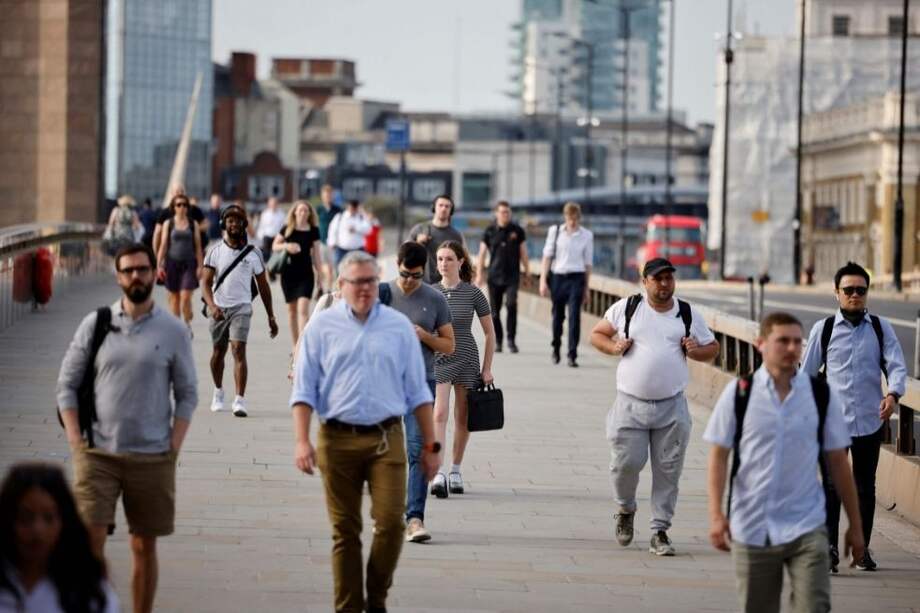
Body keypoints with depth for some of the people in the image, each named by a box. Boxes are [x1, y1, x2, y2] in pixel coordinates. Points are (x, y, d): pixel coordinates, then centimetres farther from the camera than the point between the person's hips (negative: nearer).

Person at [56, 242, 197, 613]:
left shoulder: (173, 331, 2)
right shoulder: (95, 324, 3)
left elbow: (187, 394, 5)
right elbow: (67, 385, 6)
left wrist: (172, 449, -4)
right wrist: (76, 442, -2)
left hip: (152, 457, 0)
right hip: (97, 454, 0)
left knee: (144, 547, 7)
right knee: (90, 539, -11)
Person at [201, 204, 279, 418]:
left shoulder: (253, 253, 4)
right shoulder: (215, 252, 3)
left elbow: (263, 286, 10)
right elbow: (206, 282, -3)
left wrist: (271, 317, 10)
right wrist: (211, 305, -22)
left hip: (241, 308, -2)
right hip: (219, 308, 2)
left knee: (239, 350, -15)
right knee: (218, 351, 13)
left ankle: (240, 400, -19)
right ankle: (218, 392, 35)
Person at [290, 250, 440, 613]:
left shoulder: (399, 327, 9)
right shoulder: (322, 327, 5)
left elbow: (417, 392, 12)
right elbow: (304, 389, 3)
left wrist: (430, 445, 9)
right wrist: (302, 441, -8)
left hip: (387, 438, 1)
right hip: (338, 439, 0)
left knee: (390, 521, -9)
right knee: (345, 529, 4)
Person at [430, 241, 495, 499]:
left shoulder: (473, 294, -2)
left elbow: (489, 333, 4)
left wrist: (487, 368, 1)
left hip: (466, 359, 1)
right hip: (437, 361, -1)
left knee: (462, 418, 8)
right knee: (439, 415, -15)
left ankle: (455, 470, 24)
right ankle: (438, 474, -22)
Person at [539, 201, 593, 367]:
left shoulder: (586, 235, 3)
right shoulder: (555, 231, 3)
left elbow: (587, 263, 7)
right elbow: (547, 256, 4)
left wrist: (586, 289, 8)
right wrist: (543, 281, -3)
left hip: (576, 278, -1)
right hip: (557, 277, 1)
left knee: (574, 316, -11)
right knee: (557, 316, 10)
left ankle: (572, 355, -10)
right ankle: (556, 348, 33)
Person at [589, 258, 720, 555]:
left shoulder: (688, 314, 7)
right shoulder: (626, 308, 4)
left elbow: (712, 347, 17)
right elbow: (597, 334, 14)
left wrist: (697, 351, -5)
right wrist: (614, 347, -6)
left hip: (672, 407, 1)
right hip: (630, 403, -1)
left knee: (668, 470, 0)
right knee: (626, 463, -4)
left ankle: (660, 531, 10)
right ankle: (625, 509, 26)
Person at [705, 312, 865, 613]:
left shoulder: (821, 395, 1)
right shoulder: (738, 393, -1)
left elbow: (837, 462, 7)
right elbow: (719, 456, -1)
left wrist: (855, 524, 9)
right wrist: (716, 514, -11)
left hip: (806, 529, 0)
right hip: (750, 529, 0)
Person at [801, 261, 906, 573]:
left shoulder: (881, 328, 5)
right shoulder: (823, 329, 2)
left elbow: (896, 366, -2)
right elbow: (807, 373, 7)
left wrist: (893, 394, -22)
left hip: (870, 420, 2)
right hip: (833, 420, -1)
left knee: (865, 487, 10)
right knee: (832, 486, -7)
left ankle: (862, 548, 19)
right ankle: (829, 547, -7)